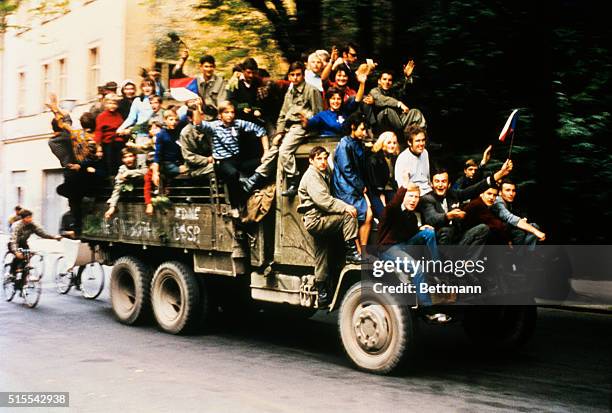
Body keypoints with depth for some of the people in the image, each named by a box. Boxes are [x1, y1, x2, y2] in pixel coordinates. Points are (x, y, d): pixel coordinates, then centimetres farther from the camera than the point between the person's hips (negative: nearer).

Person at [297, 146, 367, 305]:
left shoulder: (325, 174, 20)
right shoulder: (311, 176, -11)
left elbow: (327, 199, 20)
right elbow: (323, 200, -23)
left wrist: (344, 206, 2)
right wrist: (346, 207, -25)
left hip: (321, 220, 10)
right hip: (315, 220, -9)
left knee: (322, 258, 12)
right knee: (349, 216, -23)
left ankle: (322, 293, 19)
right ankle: (351, 252, -18)